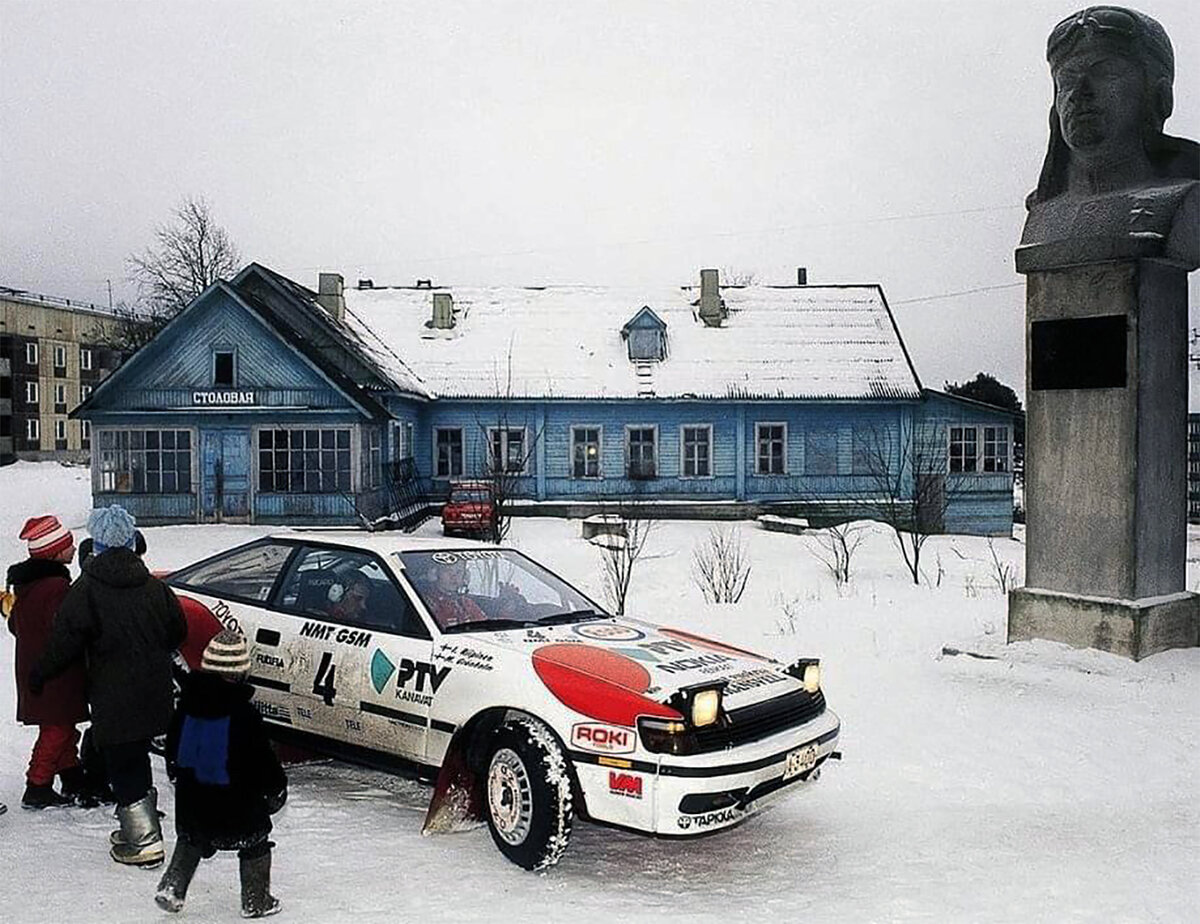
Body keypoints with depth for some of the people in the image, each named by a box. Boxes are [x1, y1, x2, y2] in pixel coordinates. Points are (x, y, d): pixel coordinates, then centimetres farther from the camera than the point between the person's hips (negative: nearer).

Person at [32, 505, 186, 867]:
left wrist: (38, 675, 5)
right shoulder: (154, 587, 5)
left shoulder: (85, 590, -11)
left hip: (113, 698, -6)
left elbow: (64, 643, -11)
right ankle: (142, 827, 28)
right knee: (136, 760, 20)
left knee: (122, 766, 1)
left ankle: (144, 841, 0)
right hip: (154, 697, 6)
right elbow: (178, 632, 13)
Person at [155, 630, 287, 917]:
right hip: (236, 797, -5)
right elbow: (261, 757, -16)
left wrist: (176, 772, 30)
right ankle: (256, 901, 16)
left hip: (192, 794, 6)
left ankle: (171, 887, 20)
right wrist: (276, 787, -3)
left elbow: (173, 744, 13)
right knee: (255, 842, 11)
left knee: (191, 839, 28)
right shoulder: (242, 713, -21)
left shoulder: (188, 702, -2)